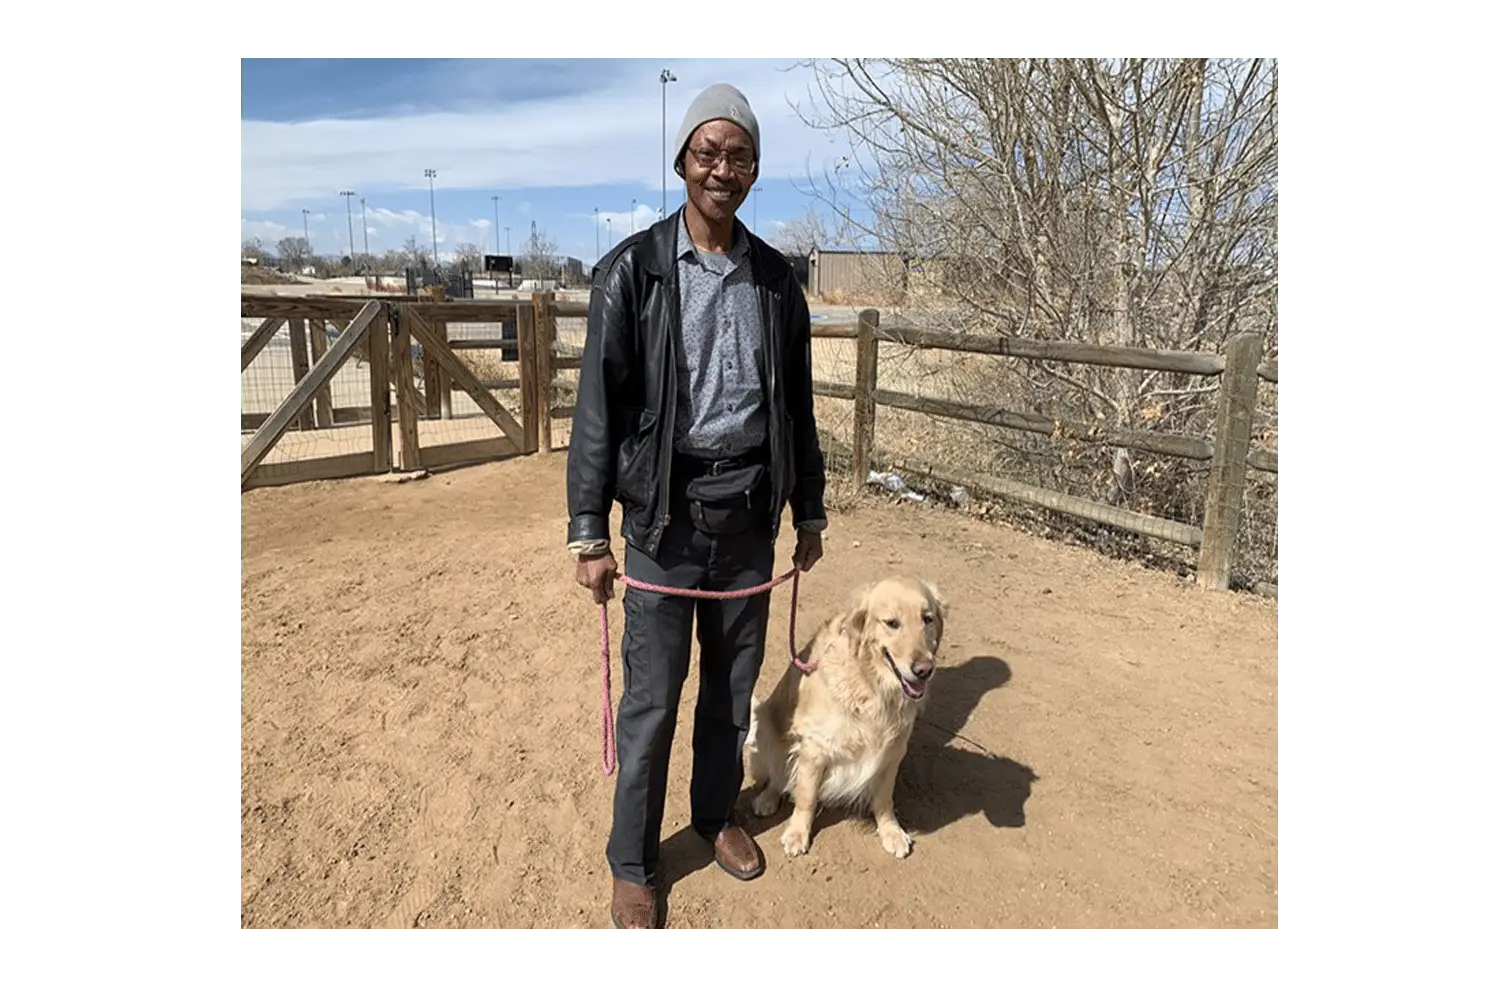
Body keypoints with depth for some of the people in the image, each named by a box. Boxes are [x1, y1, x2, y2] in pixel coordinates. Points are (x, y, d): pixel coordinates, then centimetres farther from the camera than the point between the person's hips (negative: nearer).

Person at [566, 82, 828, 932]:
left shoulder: (776, 278, 7)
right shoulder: (635, 269, -5)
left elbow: (797, 405, 12)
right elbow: (600, 405, -6)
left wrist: (809, 511, 13)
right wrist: (590, 532, -9)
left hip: (750, 513, 4)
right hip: (666, 515, -3)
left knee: (735, 681, 15)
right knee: (653, 696, 3)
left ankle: (717, 814, 37)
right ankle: (633, 863, 22)